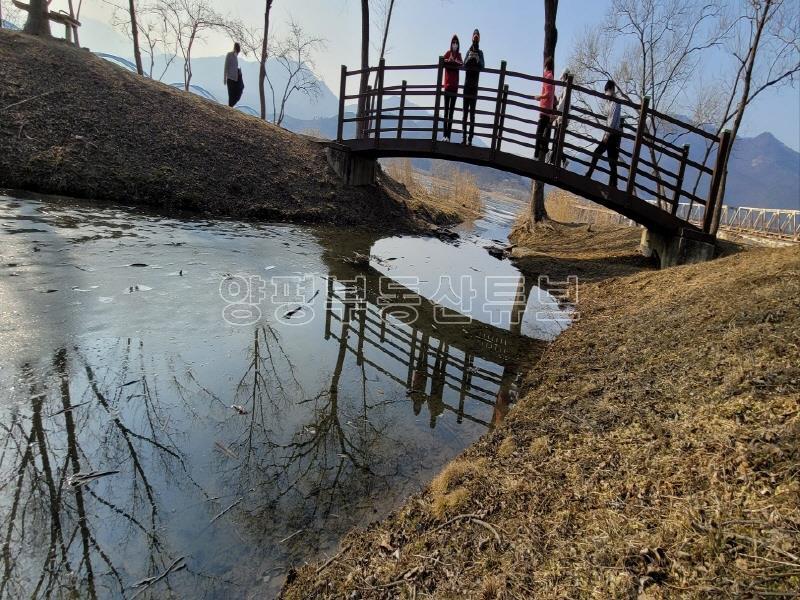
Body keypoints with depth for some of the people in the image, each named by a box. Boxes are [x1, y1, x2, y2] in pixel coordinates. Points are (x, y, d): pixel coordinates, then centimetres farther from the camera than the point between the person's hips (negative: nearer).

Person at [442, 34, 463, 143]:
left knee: (452, 109, 0)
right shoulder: (448, 53, 3)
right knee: (446, 108, -2)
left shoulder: (459, 55, 10)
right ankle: (445, 135, -3)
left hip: (455, 86, 2)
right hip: (447, 85, -2)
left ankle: (448, 135, -1)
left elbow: (462, 64, -5)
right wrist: (448, 60, -29)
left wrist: (456, 62, -23)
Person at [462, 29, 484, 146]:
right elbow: (464, 65, -5)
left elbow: (483, 66, -10)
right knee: (465, 112, 2)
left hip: (474, 87, -2)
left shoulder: (480, 52, 6)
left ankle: (470, 138, -8)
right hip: (467, 86, 2)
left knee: (472, 113, -6)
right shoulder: (469, 51, 11)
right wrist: (469, 58, -24)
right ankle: (464, 137, 4)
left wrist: (478, 60, -30)